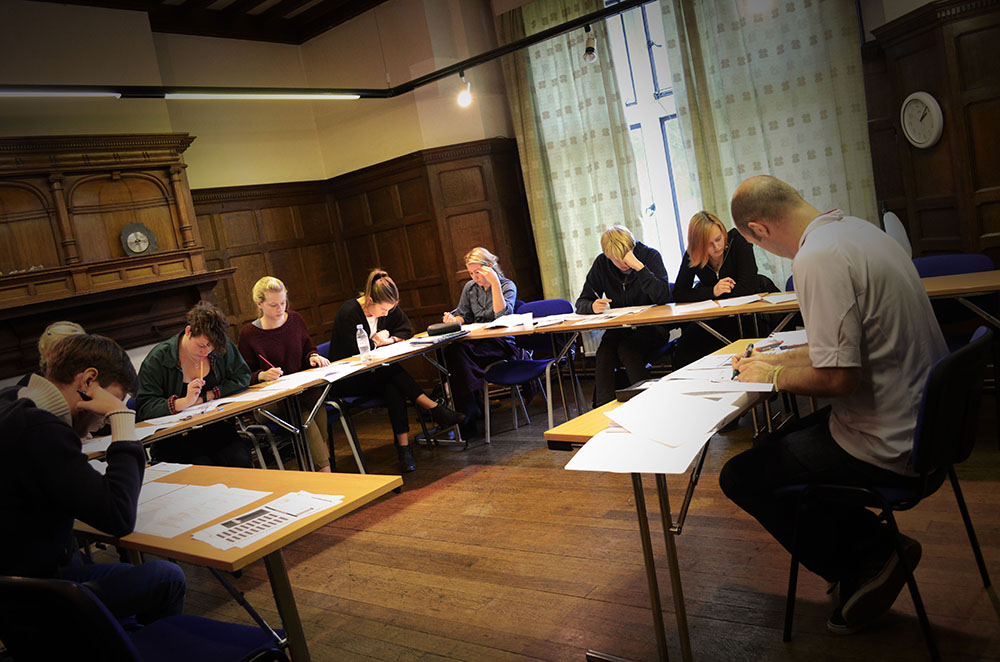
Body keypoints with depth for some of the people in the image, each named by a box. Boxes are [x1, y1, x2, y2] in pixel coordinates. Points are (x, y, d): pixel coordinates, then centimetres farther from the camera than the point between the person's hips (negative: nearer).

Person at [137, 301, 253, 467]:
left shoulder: (222, 347, 2)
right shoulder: (157, 360, -8)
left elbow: (242, 377, 2)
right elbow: (145, 407, -13)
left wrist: (204, 397, -7)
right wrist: (184, 402, -28)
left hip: (216, 429, 3)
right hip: (175, 439, -3)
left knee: (240, 460, -25)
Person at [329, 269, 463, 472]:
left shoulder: (389, 307, 1)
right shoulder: (349, 312, -21)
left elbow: (407, 329, 7)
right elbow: (353, 350, -28)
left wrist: (389, 339, -13)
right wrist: (377, 342, -12)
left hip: (372, 373, 6)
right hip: (345, 378, -6)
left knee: (392, 388, -30)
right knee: (391, 373, -32)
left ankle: (404, 446, -35)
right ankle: (434, 408, -29)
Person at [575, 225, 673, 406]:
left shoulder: (650, 256, -9)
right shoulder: (601, 264, 0)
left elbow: (663, 297, -22)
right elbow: (582, 303, 3)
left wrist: (639, 267, -31)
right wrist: (592, 306, -22)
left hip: (651, 327, -3)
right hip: (619, 328, 3)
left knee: (626, 349, -32)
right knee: (604, 353, -29)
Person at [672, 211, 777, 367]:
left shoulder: (738, 241, -17)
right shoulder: (692, 256, -8)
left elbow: (747, 287, -21)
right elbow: (678, 294, -11)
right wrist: (712, 291, -22)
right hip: (718, 318, 3)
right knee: (686, 346, -17)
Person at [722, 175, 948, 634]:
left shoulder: (819, 257, -24)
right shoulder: (854, 229, 7)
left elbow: (837, 377, -27)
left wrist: (773, 377, -9)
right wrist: (781, 359, 19)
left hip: (888, 447, -10)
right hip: (920, 420, 10)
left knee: (740, 477, 0)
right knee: (779, 445, 24)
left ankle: (868, 557, 7)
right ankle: (873, 549, 18)